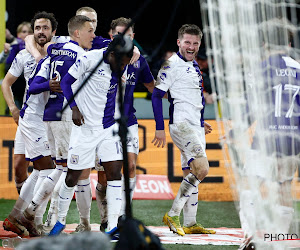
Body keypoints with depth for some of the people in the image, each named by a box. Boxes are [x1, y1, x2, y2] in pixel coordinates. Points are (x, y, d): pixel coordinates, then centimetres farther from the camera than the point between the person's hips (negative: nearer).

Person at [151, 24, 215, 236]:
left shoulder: (194, 66, 17)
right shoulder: (172, 65, -9)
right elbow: (156, 95, -12)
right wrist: (160, 128, -15)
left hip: (195, 126, 9)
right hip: (181, 125, -9)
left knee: (191, 174, 9)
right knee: (201, 169, -18)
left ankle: (190, 223, 13)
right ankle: (173, 215, -13)